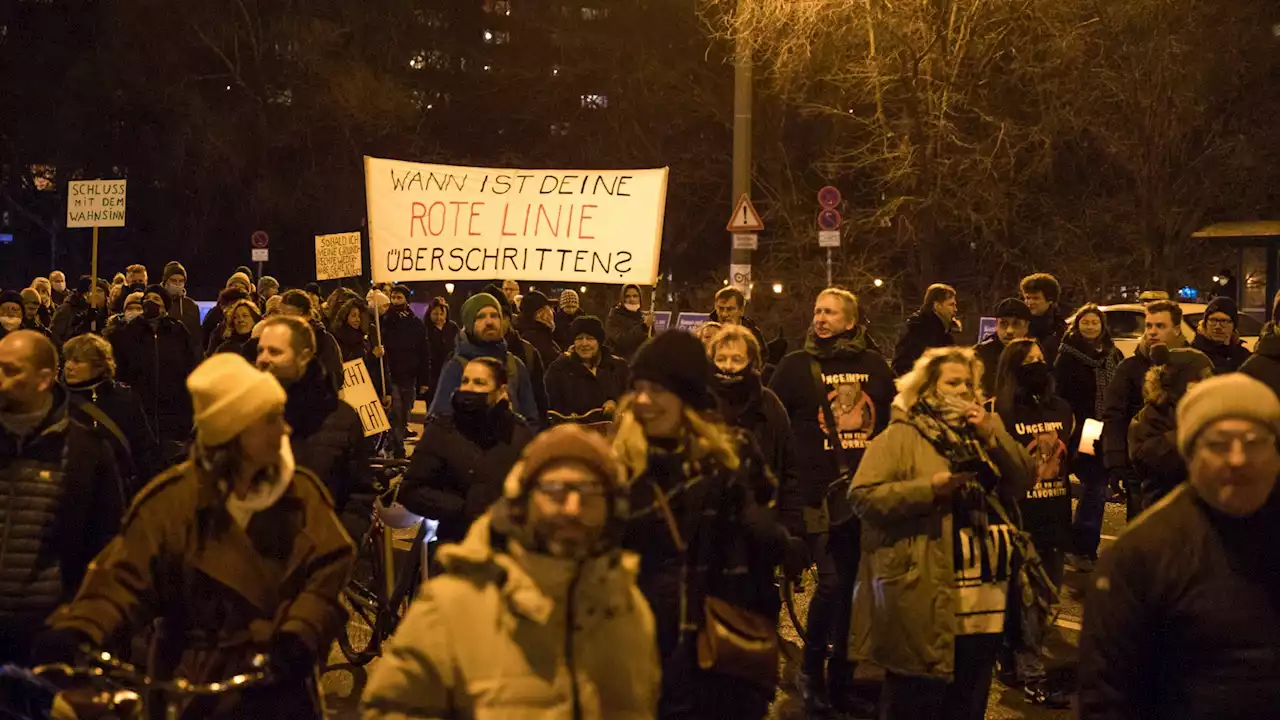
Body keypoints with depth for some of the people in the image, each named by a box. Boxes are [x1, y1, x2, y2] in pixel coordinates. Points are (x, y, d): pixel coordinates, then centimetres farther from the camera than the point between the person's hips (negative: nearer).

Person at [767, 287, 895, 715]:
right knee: (832, 581, -11)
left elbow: (894, 420, 19)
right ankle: (812, 671, 8)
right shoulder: (796, 366, 3)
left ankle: (841, 679, 18)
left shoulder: (874, 366, 11)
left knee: (856, 585, 6)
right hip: (820, 494, -3)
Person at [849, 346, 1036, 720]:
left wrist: (992, 437, -6)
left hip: (983, 593, 6)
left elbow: (1024, 481, 8)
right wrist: (930, 488, -20)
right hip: (926, 595, -6)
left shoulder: (986, 430, 17)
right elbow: (863, 497, -13)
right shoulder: (900, 436, -4)